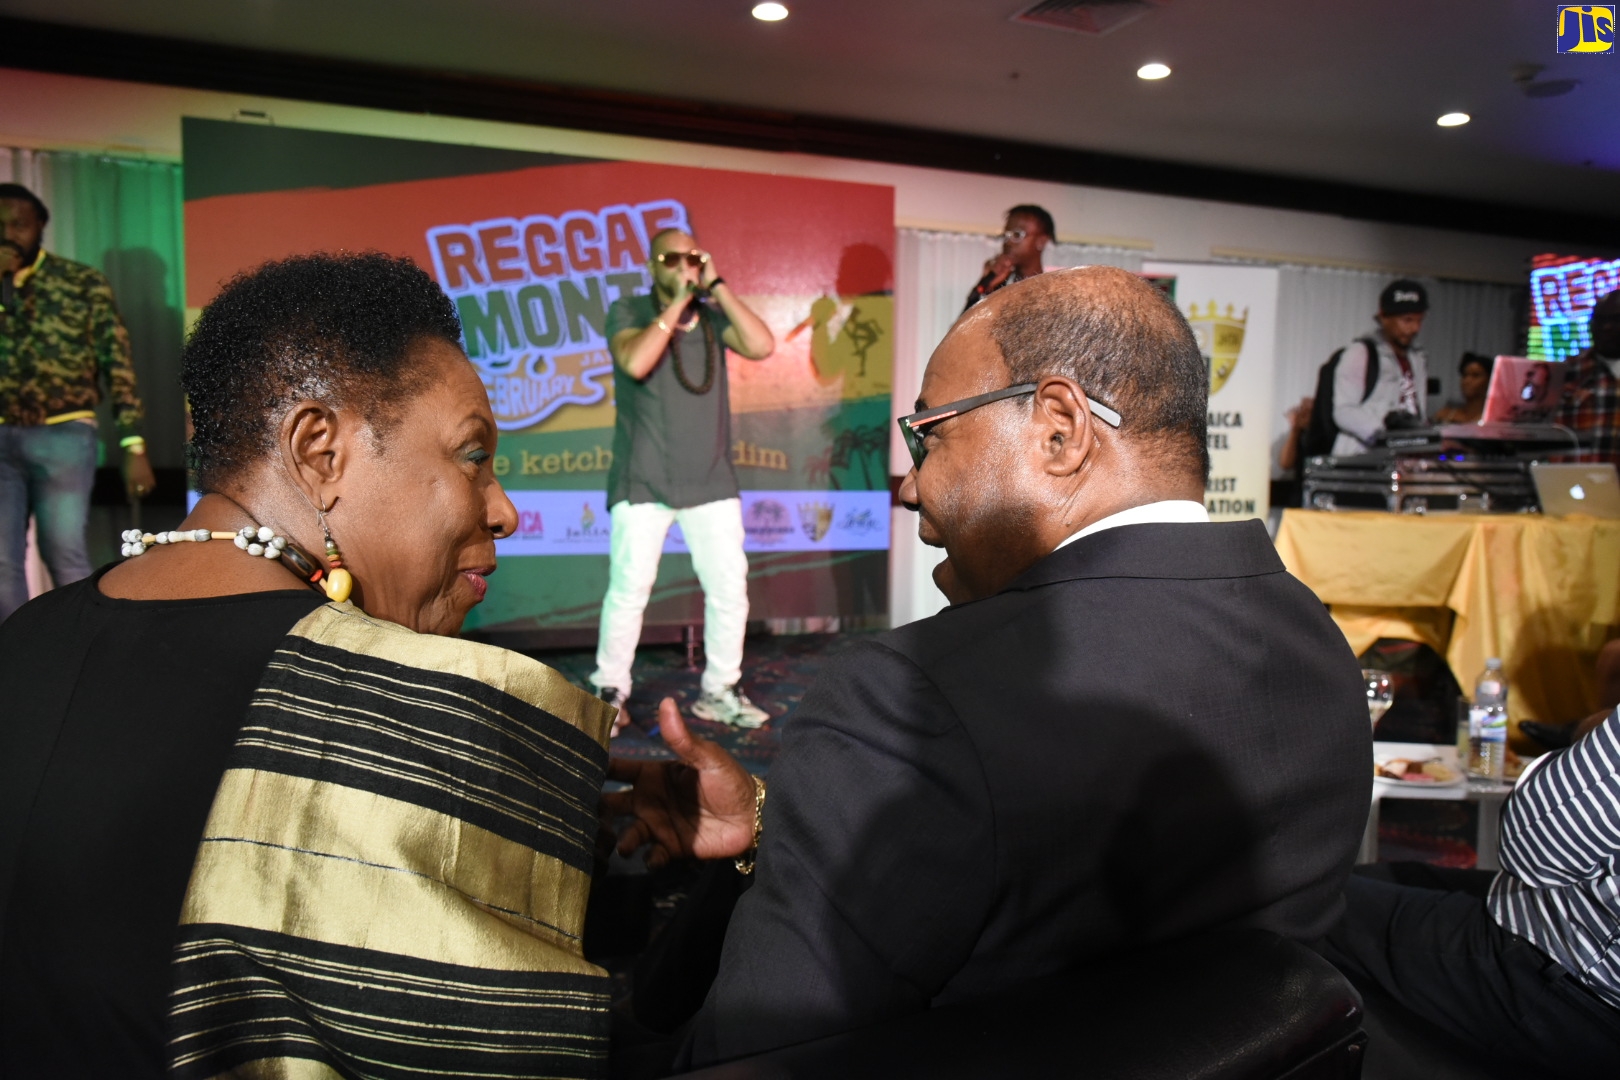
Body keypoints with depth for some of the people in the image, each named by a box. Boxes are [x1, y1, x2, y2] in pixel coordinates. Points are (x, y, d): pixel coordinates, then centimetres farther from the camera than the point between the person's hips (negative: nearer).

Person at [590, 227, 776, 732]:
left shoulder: (712, 314, 9)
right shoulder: (628, 311, 2)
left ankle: (720, 691, 17)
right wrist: (677, 302, -13)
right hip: (644, 481, -3)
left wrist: (717, 286, -7)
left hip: (711, 481, 3)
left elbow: (761, 346, -9)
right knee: (629, 587, -5)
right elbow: (635, 363, -19)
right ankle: (610, 692, 11)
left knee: (730, 586, 2)